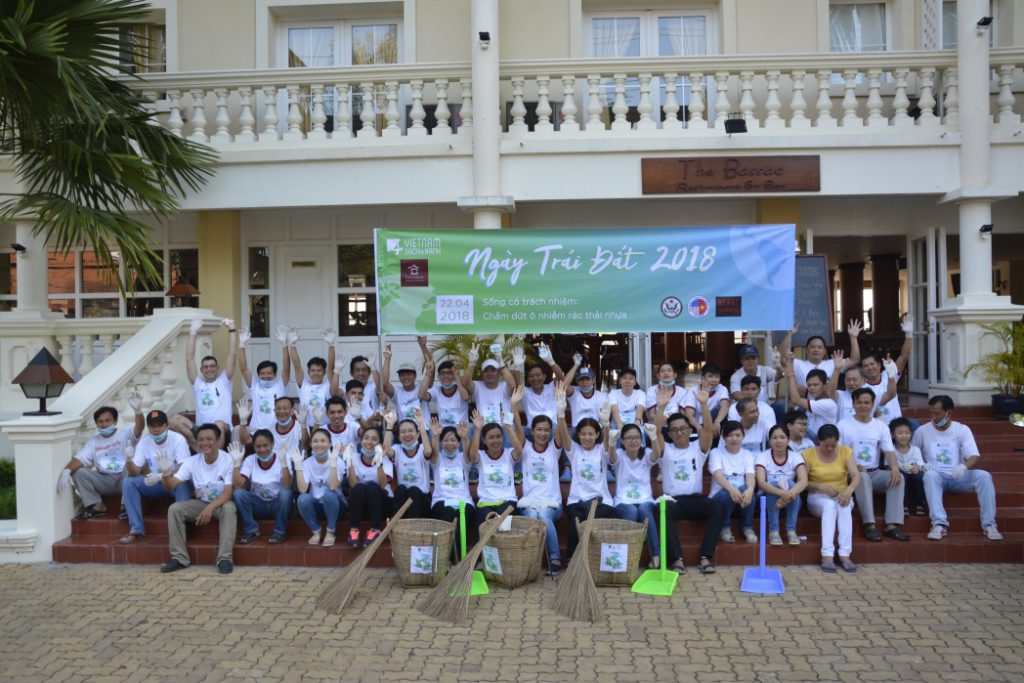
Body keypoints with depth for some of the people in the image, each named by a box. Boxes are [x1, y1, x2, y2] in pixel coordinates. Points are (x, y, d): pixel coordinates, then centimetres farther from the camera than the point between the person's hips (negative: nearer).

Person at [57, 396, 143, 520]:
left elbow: (139, 428, -22)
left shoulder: (125, 434, 1)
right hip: (104, 481, 4)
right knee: (78, 471, -15)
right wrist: (66, 470, -24)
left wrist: (138, 410, -44)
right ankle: (97, 506, -12)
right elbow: (80, 458, -1)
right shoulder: (93, 441, 13)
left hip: (124, 478, -4)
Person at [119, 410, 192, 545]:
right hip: (156, 484, 4)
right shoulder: (144, 442, -4)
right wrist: (129, 460, -31)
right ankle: (136, 529, -16)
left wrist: (161, 476, -40)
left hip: (176, 482, -4)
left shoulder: (178, 439, -16)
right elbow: (134, 473, -8)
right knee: (128, 482, -18)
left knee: (184, 484, -38)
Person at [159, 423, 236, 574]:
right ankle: (180, 557, -12)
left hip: (221, 502, -4)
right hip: (201, 502, 4)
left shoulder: (228, 460, -19)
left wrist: (210, 508, -38)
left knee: (229, 508, -36)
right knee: (174, 509, -19)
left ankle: (225, 558, -31)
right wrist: (166, 473, -36)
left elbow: (228, 493, -22)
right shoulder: (192, 462, -8)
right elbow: (170, 486, -13)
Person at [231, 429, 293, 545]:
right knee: (237, 493, -23)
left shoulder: (281, 458, -13)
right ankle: (252, 530, -7)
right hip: (258, 505, 2)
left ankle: (279, 531, -12)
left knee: (285, 492, -34)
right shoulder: (250, 460, -5)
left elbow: (288, 486, -28)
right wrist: (237, 462, -24)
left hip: (278, 505, -2)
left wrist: (283, 462, -38)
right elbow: (238, 485, -17)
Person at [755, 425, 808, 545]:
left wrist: (789, 494, -42)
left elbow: (804, 481, -22)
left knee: (790, 484, -29)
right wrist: (781, 492, -44)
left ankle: (791, 530, -20)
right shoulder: (763, 457, -9)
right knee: (774, 484, -31)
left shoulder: (795, 457, -5)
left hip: (791, 503, 1)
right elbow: (761, 483, -25)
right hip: (768, 498, -1)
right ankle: (773, 531, -24)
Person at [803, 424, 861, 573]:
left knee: (844, 507, -34)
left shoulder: (845, 451, 0)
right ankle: (827, 554, -43)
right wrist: (821, 487, -24)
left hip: (842, 496, 2)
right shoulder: (808, 454, -5)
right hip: (818, 498, -2)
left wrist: (849, 490, -32)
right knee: (829, 506, -36)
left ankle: (845, 554, -36)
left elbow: (856, 476, -11)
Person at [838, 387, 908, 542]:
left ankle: (892, 525, -29)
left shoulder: (881, 426, 13)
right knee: (863, 477, -37)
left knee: (898, 477, -24)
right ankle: (869, 525, -38)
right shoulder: (843, 425, 3)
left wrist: (895, 467, -20)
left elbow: (889, 450, 2)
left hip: (875, 473, 4)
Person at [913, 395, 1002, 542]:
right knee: (930, 475, -36)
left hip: (958, 477, 1)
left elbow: (975, 458, -10)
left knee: (984, 476, -26)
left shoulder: (962, 430, 0)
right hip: (936, 477, -1)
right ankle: (939, 524, -45)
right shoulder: (922, 431, 1)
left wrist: (964, 466, -33)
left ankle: (989, 524, -24)